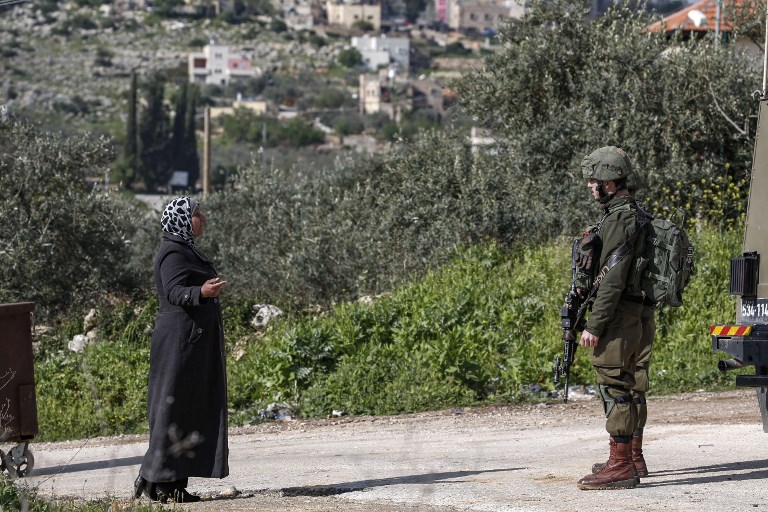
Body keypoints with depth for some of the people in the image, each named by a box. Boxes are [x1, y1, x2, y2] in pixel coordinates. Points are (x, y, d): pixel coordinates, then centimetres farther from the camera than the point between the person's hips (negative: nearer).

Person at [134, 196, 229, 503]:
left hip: (195, 342, 10)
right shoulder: (173, 252, -13)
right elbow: (174, 292, -24)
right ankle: (157, 481, -8)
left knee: (192, 410, 8)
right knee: (174, 409, -9)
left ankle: (175, 484, 8)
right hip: (180, 340, -10)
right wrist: (201, 292, -42)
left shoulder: (185, 249, 17)